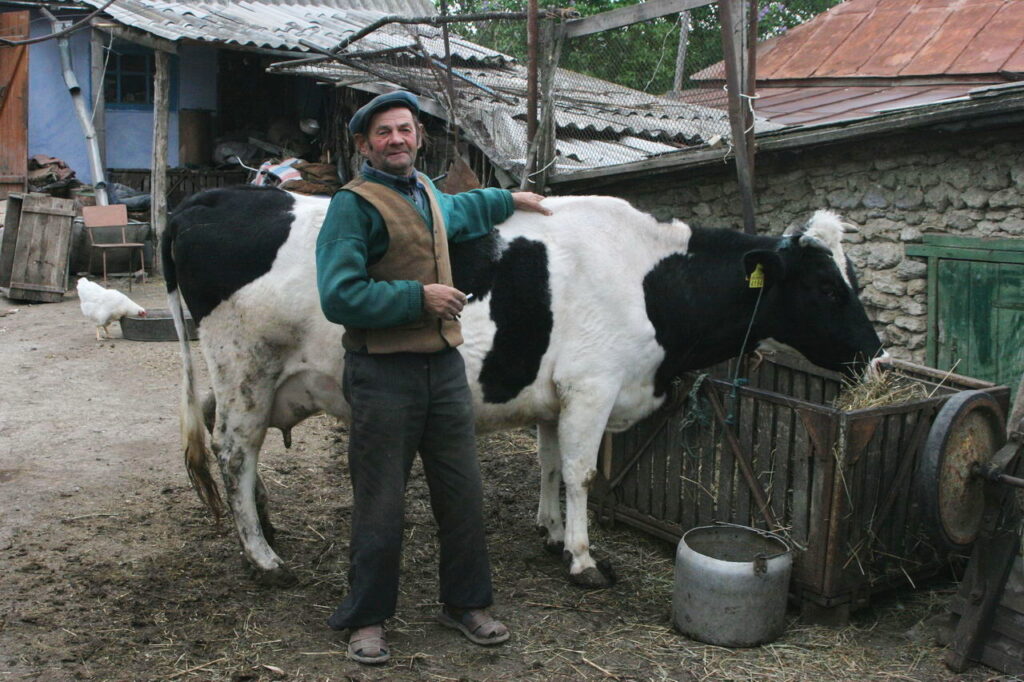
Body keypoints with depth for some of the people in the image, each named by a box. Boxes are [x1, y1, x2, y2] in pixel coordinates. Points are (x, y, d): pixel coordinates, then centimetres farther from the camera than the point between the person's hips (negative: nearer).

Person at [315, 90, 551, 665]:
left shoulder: (426, 193, 16)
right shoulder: (355, 205, -9)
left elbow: (459, 210, 43)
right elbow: (340, 296, -18)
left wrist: (509, 199, 48)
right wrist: (418, 296, -17)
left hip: (444, 366, 7)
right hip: (382, 373, -7)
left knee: (463, 494, 10)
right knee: (380, 504, 2)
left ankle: (466, 603, 27)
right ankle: (367, 619, 19)